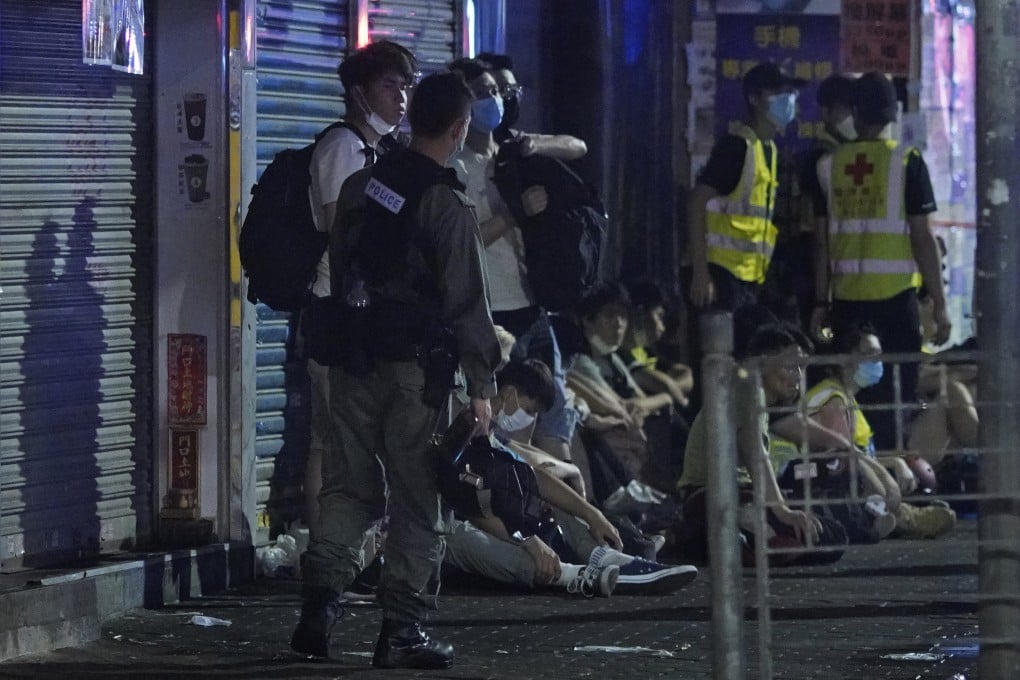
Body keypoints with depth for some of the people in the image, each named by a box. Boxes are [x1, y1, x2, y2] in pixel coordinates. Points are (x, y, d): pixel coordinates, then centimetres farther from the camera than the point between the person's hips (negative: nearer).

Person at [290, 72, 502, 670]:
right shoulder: (448, 205, -13)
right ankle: (402, 629, 3)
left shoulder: (361, 187, 6)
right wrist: (482, 384, -6)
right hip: (416, 367, -6)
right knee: (418, 501, 3)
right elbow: (468, 300, -12)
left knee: (349, 486, 13)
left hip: (353, 360, 6)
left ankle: (321, 599, -2)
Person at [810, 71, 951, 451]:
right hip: (896, 294, -3)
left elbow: (821, 242, 6)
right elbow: (922, 238, -6)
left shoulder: (829, 165, 5)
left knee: (852, 395, 10)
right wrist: (939, 304, -1)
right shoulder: (906, 162, -4)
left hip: (846, 296, 3)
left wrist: (821, 303, 12)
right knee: (897, 397, 1)